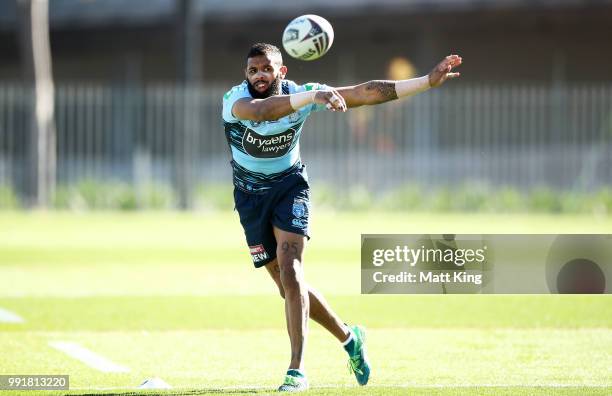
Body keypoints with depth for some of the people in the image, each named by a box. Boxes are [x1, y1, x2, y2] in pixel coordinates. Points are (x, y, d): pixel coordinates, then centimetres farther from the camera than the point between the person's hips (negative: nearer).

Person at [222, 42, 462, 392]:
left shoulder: (300, 93, -16)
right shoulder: (235, 99, -24)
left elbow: (366, 93, -14)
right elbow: (259, 110, -49)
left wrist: (428, 81, -18)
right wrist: (312, 96, -62)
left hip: (289, 185, -1)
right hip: (250, 195, 1)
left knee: (290, 269, -21)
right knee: (288, 284, 3)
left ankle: (297, 370, -21)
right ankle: (349, 338, 24)